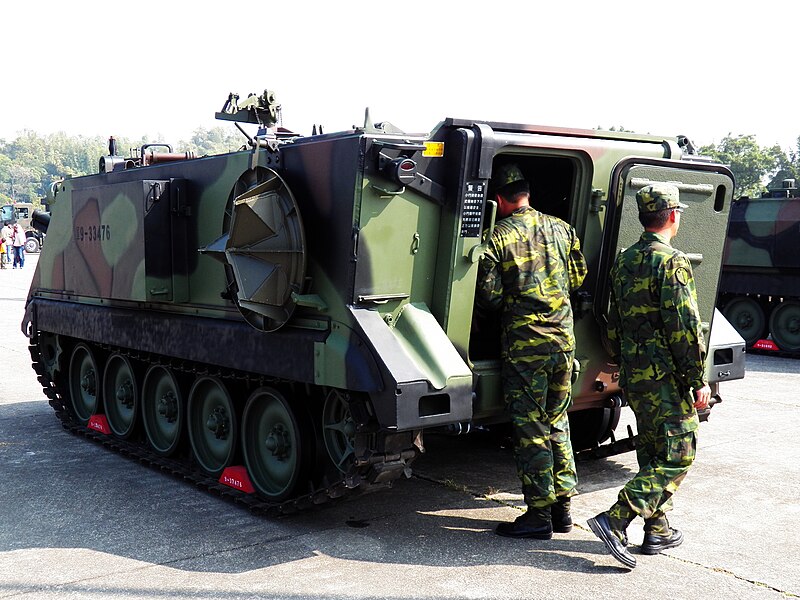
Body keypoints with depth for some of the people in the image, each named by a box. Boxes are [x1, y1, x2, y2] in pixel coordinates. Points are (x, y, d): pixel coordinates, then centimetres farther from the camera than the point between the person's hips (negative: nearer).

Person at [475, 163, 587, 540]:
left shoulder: (498, 237, -8)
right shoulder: (560, 228, 7)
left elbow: (489, 296, -9)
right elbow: (578, 277, 16)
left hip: (524, 343, -5)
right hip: (564, 339, 6)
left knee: (529, 428, 2)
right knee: (557, 422, 16)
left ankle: (539, 515, 6)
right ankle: (562, 507, 21)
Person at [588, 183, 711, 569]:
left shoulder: (624, 261, 13)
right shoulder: (672, 262, -13)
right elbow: (684, 327, -17)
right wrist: (699, 380, -12)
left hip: (634, 375, 9)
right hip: (666, 376, -8)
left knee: (651, 453, 17)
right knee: (676, 456, -4)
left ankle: (658, 530, 23)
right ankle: (615, 521, -14)